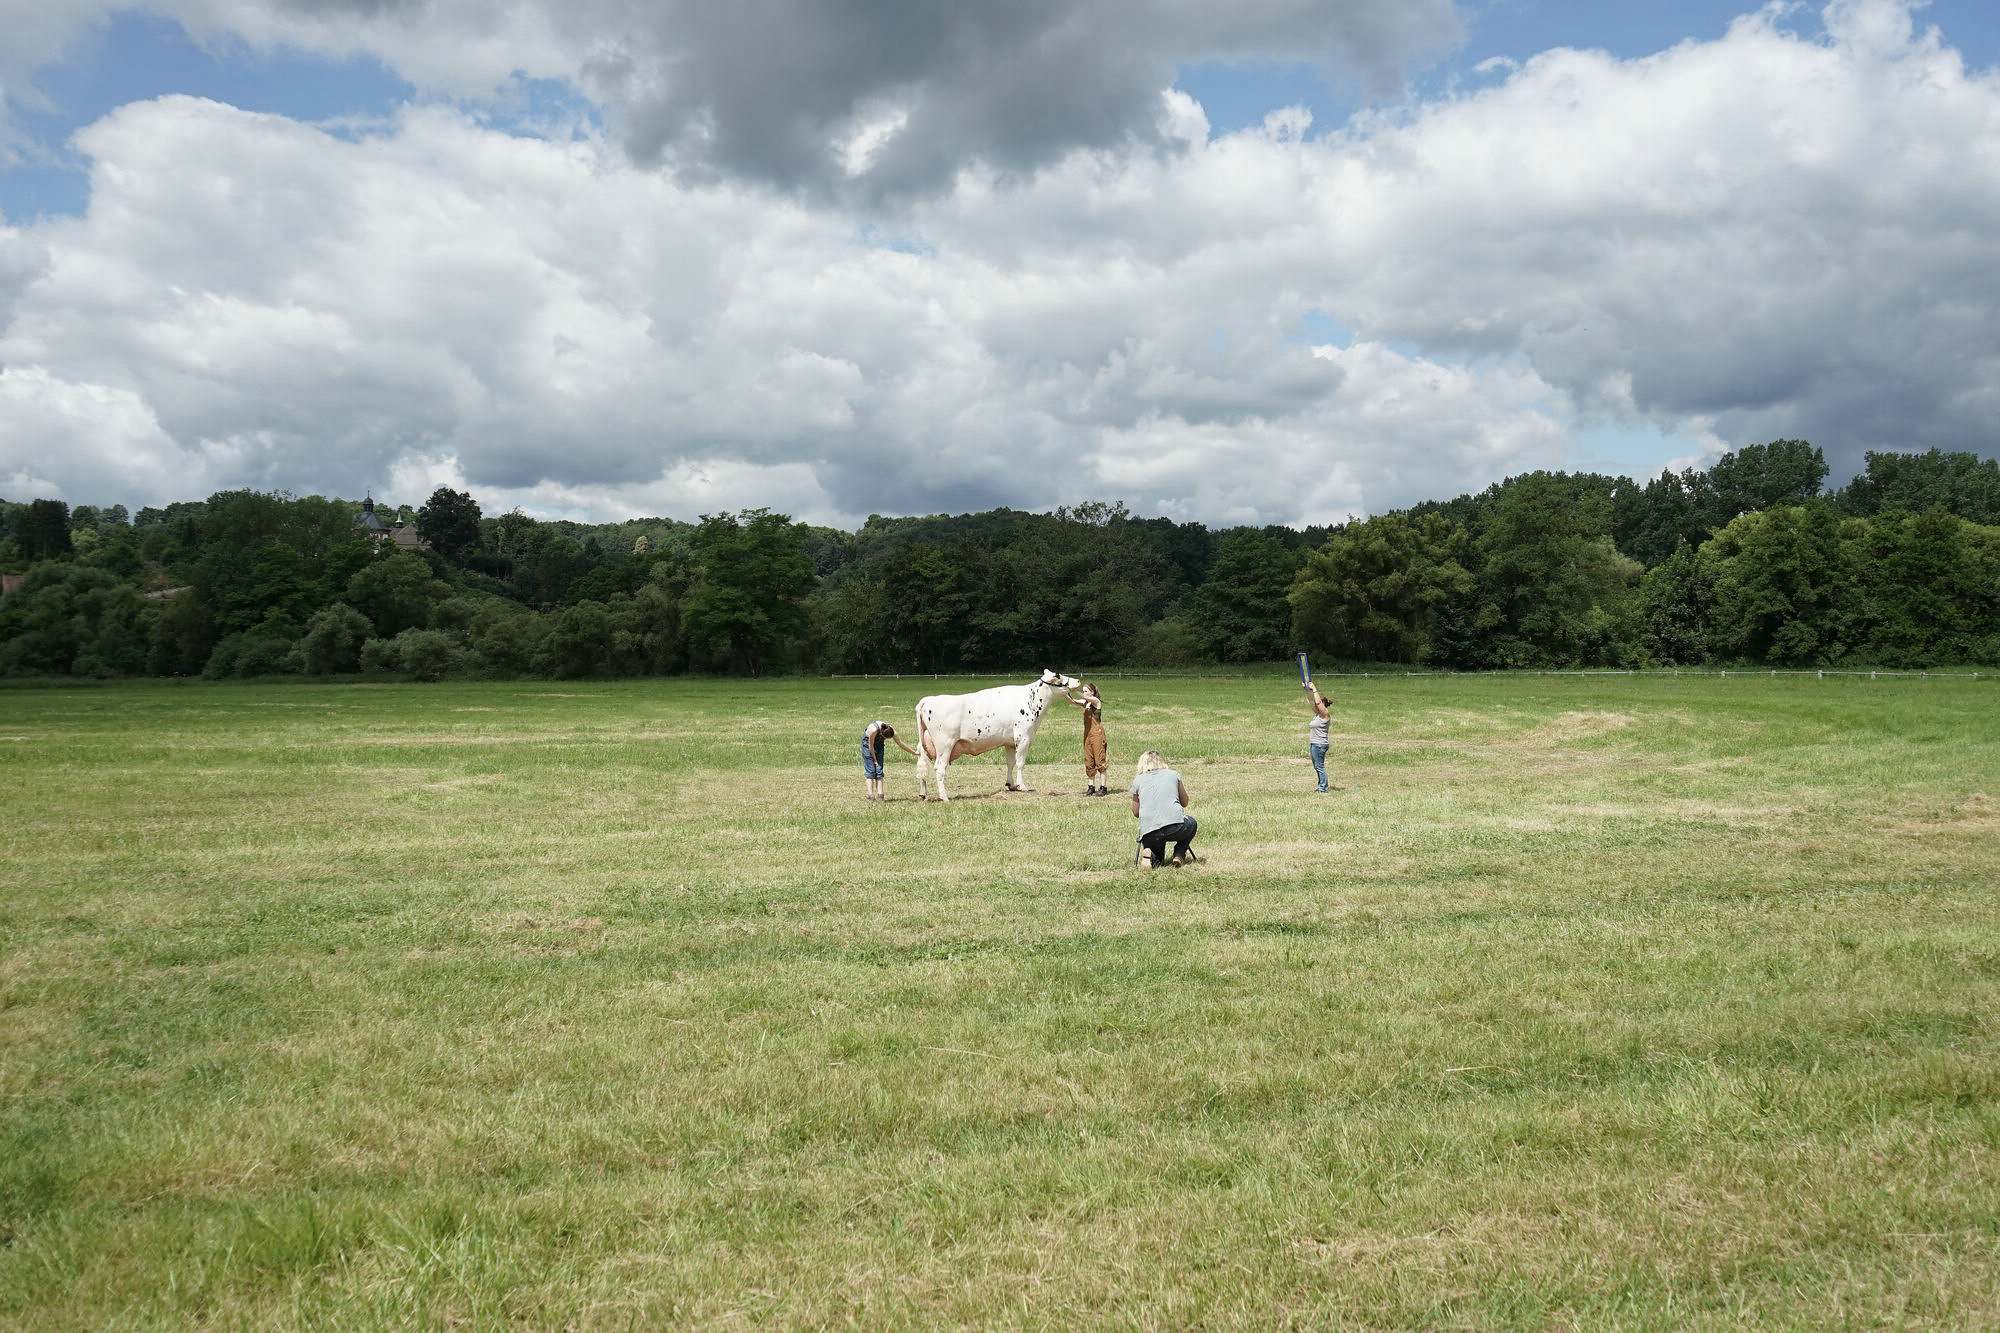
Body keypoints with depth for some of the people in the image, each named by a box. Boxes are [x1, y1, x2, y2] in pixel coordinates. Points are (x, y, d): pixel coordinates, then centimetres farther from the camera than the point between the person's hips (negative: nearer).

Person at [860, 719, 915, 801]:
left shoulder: (891, 730, -25)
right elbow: (871, 746, -24)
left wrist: (914, 752, -7)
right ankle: (871, 795, -15)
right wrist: (875, 760, -15)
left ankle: (880, 794, -12)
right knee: (870, 770, -12)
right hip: (867, 743, -4)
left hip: (879, 743, 4)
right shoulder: (874, 730, -39)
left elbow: (900, 743, -12)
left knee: (879, 770, -6)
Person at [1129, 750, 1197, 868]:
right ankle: (1179, 855, 13)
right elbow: (1185, 803, 25)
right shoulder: (1173, 774, 15)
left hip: (1149, 833, 1)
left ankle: (1150, 856, -4)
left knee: (1157, 860, 31)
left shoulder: (1137, 780, 13)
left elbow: (1136, 813, 18)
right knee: (1191, 822, 35)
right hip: (1176, 827, -1)